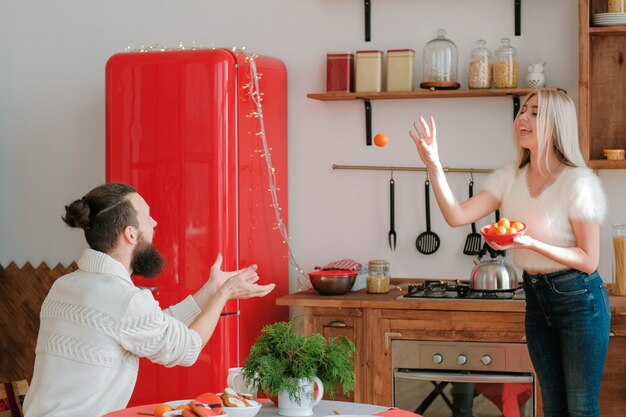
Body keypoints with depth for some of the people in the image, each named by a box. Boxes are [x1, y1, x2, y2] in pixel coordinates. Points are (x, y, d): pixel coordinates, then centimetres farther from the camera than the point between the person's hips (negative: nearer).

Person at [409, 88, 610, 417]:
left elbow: (588, 261, -15)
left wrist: (530, 243, -28)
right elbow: (457, 216, -8)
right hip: (536, 296, 6)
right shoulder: (511, 178, 1)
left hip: (578, 299, -6)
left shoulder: (578, 181, -17)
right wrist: (433, 165, -19)